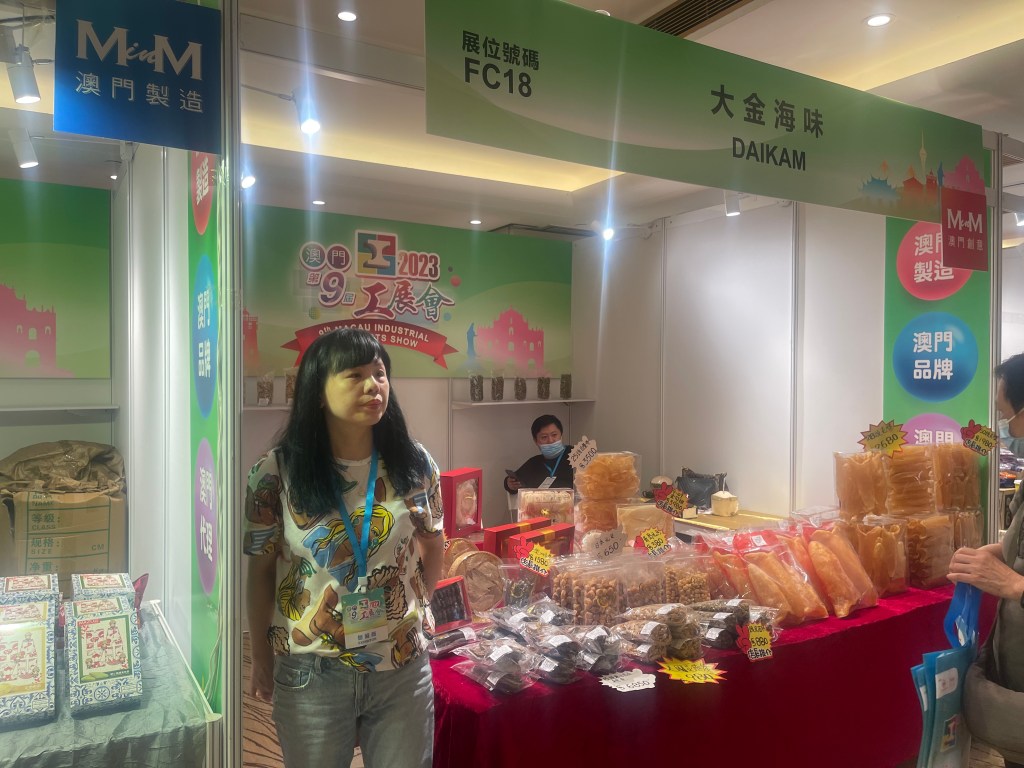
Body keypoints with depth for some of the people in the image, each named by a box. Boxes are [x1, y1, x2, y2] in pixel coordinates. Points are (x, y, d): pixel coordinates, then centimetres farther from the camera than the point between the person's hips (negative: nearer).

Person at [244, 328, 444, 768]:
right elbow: (260, 571, -1)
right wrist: (261, 660, 6)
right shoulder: (276, 473, -11)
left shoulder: (415, 465, -6)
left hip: (404, 669, 2)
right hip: (310, 676, -1)